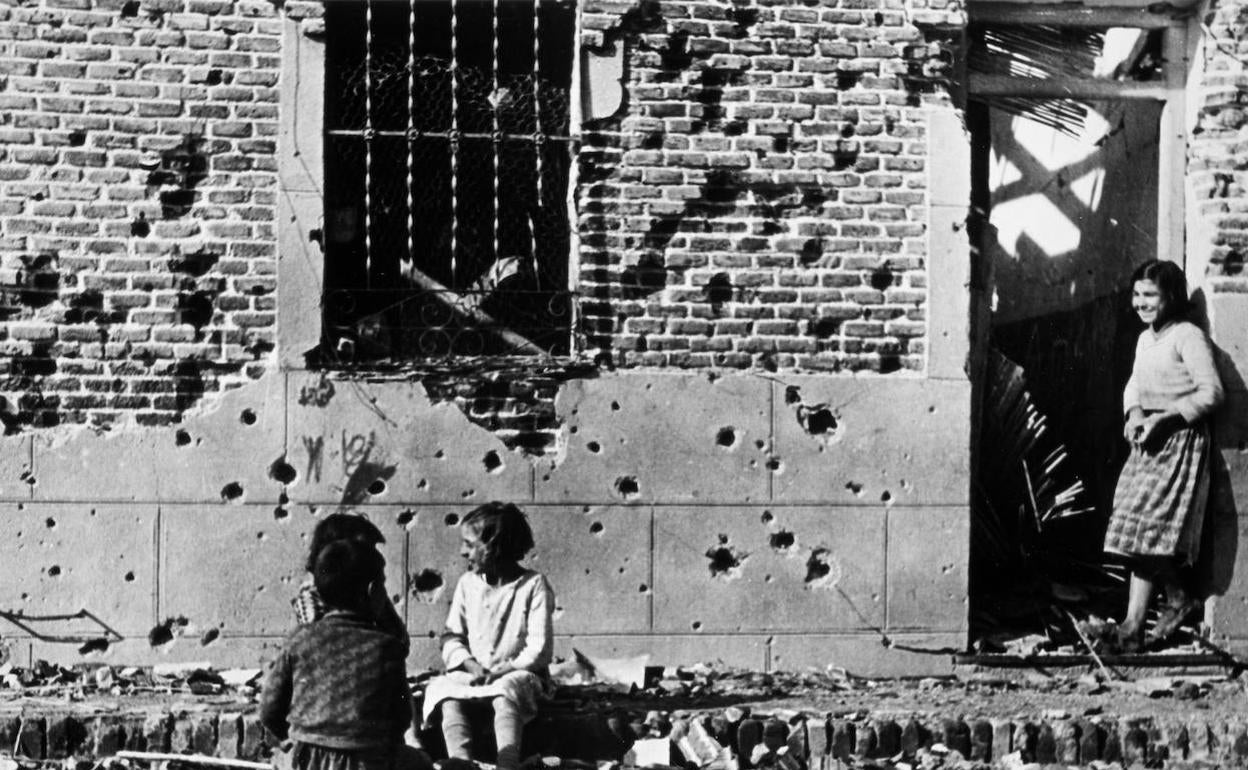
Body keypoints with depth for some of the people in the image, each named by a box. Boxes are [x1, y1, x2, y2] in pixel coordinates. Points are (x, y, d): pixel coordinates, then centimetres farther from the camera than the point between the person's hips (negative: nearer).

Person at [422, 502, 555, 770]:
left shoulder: (533, 586, -5)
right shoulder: (467, 583, 8)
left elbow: (539, 649, -9)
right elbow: (452, 637, 7)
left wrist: (503, 670, -19)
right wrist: (470, 665, -12)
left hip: (517, 674, -4)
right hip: (471, 675, 4)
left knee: (505, 694, -36)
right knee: (447, 693, -27)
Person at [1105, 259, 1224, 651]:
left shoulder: (1188, 336, -12)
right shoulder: (1145, 338, 15)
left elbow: (1211, 391, -16)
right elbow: (1134, 384, 20)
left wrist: (1165, 417, -20)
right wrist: (1134, 413, -2)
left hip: (1179, 439, -8)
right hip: (1149, 441, 8)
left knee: (1146, 526, -10)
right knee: (1143, 531, 5)